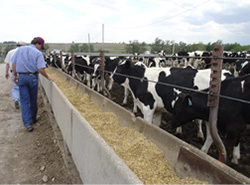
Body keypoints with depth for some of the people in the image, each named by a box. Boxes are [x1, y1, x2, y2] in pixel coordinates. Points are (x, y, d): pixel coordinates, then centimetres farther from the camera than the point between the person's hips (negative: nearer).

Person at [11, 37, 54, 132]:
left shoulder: (20, 49, 6)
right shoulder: (38, 53, -7)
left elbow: (13, 63, 6)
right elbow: (41, 69, -16)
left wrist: (15, 75, 14)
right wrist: (47, 77, -3)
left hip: (21, 77, 3)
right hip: (33, 77, -2)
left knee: (24, 100, 4)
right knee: (33, 100, 14)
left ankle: (28, 123, -3)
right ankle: (33, 119, 29)